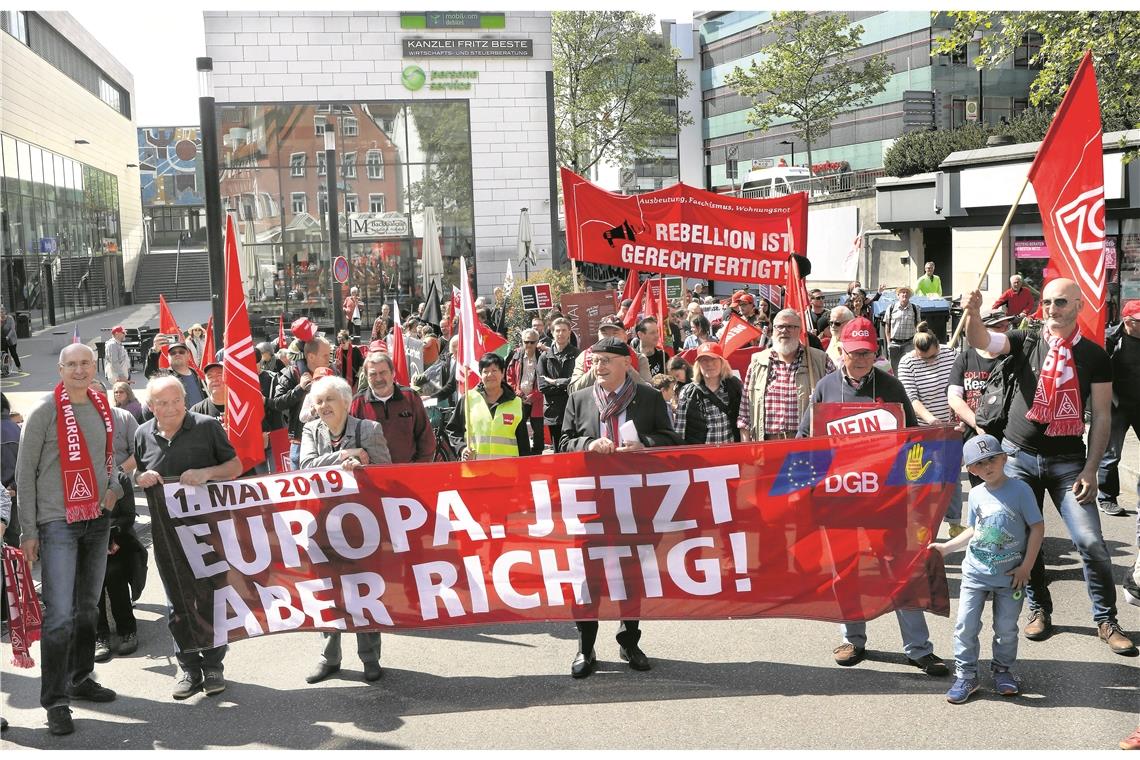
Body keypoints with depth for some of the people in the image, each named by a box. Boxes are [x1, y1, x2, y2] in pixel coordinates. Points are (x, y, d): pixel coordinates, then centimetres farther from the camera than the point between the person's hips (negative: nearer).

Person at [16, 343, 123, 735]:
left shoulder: (104, 409, 8)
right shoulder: (45, 412, -9)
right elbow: (25, 471, -6)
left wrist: (114, 486, 0)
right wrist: (28, 530, -9)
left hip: (98, 519, 6)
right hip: (58, 522, -6)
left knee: (88, 607, 16)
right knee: (59, 614, -10)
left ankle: (81, 678, 30)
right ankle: (55, 701, -3)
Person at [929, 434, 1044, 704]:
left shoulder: (1019, 490, -10)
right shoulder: (976, 494, 2)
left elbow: (1037, 527, -7)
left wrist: (1026, 567, -9)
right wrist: (946, 547, 5)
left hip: (1010, 576, -3)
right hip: (975, 573, 3)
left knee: (1006, 628, 8)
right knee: (965, 625, -2)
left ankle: (1003, 670, 30)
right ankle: (965, 676, 10)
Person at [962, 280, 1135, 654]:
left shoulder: (1094, 356, -1)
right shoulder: (1026, 342, 1)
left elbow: (1101, 417, 0)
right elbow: (980, 340, -16)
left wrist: (1090, 469, -7)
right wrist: (973, 312, -38)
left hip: (1067, 461, -1)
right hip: (1019, 455, 1)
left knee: (1091, 542, -8)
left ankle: (1106, 620, 9)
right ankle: (1039, 610, 26)